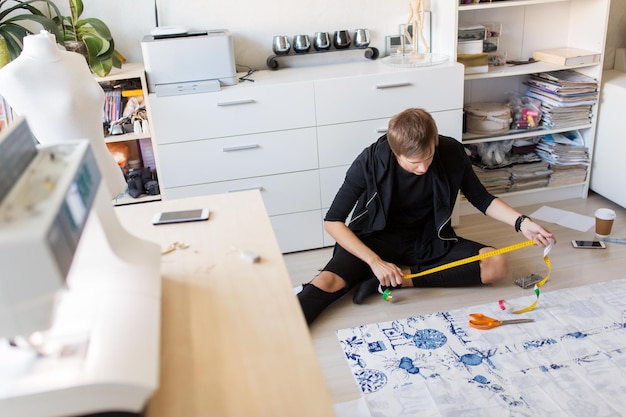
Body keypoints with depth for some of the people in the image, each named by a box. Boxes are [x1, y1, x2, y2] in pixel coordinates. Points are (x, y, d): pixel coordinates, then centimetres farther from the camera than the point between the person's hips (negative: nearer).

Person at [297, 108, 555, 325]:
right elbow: (333, 221, -19)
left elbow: (481, 199, 1)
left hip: (428, 241, 3)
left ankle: (391, 280, -23)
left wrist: (521, 222, -15)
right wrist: (374, 261, -29)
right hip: (377, 239, -3)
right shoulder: (371, 162, -22)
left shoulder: (452, 153, -15)